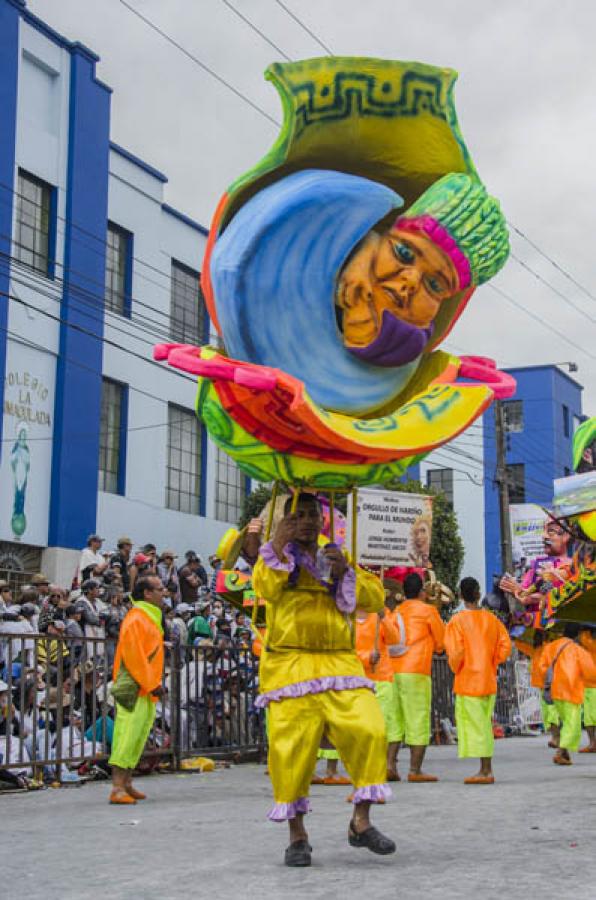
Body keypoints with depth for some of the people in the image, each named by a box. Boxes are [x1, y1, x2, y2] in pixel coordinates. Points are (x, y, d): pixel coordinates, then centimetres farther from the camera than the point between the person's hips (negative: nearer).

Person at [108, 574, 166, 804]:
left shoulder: (150, 618, 19)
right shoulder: (136, 619, -13)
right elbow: (133, 656, -20)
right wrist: (151, 684, -18)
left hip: (147, 688, 10)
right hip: (135, 688, -10)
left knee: (138, 737, 13)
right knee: (128, 735, -12)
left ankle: (126, 783, 20)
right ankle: (118, 788, -14)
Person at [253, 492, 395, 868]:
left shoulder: (338, 558, 21)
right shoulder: (274, 557, 13)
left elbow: (375, 597, 9)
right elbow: (266, 588, -10)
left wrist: (345, 574, -5)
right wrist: (279, 544, -10)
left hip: (339, 664, 3)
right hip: (290, 664, -2)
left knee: (369, 731, -13)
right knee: (292, 747, -7)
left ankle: (361, 822, 0)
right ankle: (297, 834, 8)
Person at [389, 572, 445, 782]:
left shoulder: (396, 612, 15)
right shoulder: (428, 610, 0)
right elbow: (441, 641, 7)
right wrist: (433, 647, 26)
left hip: (394, 670, 6)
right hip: (416, 672, -6)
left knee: (397, 718, 12)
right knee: (419, 719, -2)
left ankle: (391, 762, 3)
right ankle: (415, 769, -3)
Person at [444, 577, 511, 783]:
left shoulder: (457, 621, -10)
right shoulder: (491, 619, 6)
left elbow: (455, 652, -15)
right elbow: (505, 646, 3)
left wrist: (456, 669, 2)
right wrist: (491, 664, 13)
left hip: (468, 679, -5)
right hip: (489, 680, 6)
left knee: (475, 723, -3)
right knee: (484, 723, 13)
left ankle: (485, 772, -6)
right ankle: (487, 769, 15)